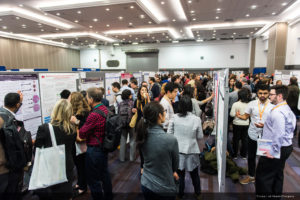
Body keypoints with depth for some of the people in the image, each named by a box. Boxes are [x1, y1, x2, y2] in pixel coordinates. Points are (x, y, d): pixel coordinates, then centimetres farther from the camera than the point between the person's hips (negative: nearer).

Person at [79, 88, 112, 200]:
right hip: (104, 147, 9)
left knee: (93, 179, 8)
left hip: (94, 150, -9)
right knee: (104, 174, 25)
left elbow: (81, 134, -18)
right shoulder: (105, 109, 0)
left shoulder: (94, 115, -26)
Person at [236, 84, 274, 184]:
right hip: (253, 134, 3)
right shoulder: (252, 103, -2)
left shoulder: (273, 105, -10)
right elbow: (245, 116, 3)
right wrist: (239, 116, -19)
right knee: (251, 157, 17)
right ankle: (251, 176, 38)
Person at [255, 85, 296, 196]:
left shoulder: (277, 112, -23)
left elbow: (278, 134, -29)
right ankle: (276, 194, 36)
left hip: (278, 149, -10)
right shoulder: (287, 109, 10)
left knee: (263, 175, 0)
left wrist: (273, 152, -25)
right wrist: (266, 126, 14)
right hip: (286, 147, 10)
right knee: (277, 175, 22)